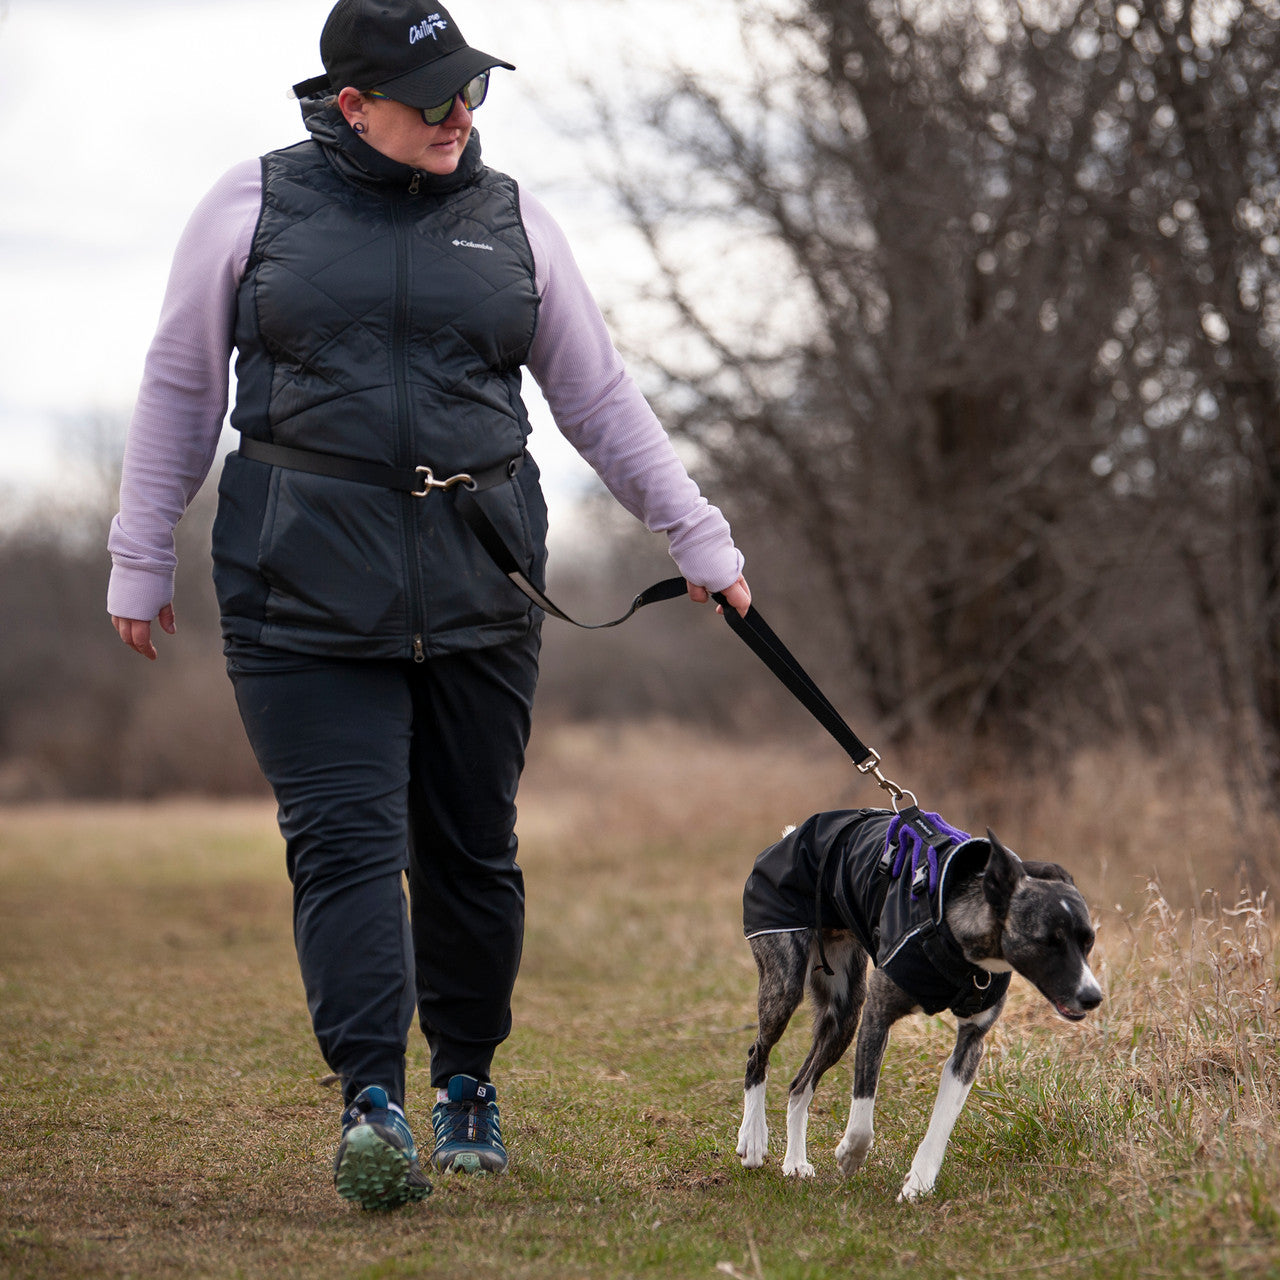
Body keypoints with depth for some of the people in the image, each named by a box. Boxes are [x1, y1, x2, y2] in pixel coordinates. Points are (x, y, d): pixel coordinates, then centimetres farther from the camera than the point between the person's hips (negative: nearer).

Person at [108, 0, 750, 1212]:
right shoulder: (256, 204, 4)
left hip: (477, 579, 2)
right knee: (344, 837, -11)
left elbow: (599, 400, 15)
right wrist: (140, 556, 10)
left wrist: (698, 536, 14)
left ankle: (467, 1081, 22)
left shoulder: (509, 220, 9)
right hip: (307, 580, -2)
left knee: (471, 844, 6)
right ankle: (371, 1103, -16)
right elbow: (181, 386, 10)